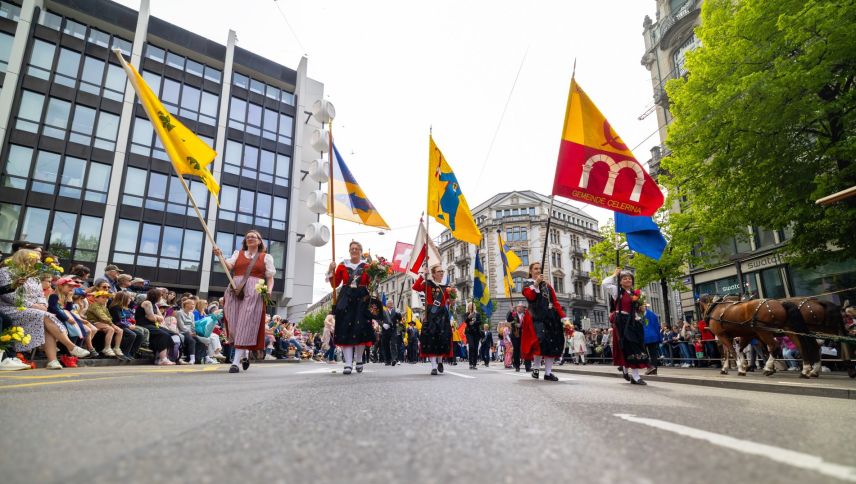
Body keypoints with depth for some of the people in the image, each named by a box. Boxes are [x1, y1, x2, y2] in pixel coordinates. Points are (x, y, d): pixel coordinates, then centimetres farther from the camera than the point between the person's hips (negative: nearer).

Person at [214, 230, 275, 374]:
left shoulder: (266, 257, 14)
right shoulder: (238, 253, 20)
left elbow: (270, 278, 8)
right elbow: (228, 266, 2)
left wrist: (269, 290, -10)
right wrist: (220, 256, -16)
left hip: (254, 292, -3)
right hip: (235, 290, 3)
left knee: (246, 324, -10)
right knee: (234, 324, 0)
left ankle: (235, 362, -12)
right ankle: (245, 353, 22)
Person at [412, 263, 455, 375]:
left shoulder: (445, 287, 16)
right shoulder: (428, 284, 4)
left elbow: (448, 301, 8)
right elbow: (415, 287, -13)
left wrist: (450, 293, -9)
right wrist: (422, 275, -14)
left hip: (443, 315, 4)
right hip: (431, 315, -4)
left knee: (443, 339, 4)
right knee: (431, 339, -8)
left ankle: (440, 361, 27)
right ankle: (434, 366, -4)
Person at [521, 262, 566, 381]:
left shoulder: (547, 285, 20)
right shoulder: (527, 283, 9)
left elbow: (555, 302, 14)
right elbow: (530, 296, -11)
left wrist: (563, 317, 5)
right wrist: (536, 283, -16)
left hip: (551, 317, 5)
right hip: (537, 318, -5)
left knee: (553, 343, 0)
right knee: (541, 341, -19)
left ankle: (548, 372, 7)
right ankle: (536, 367, 3)